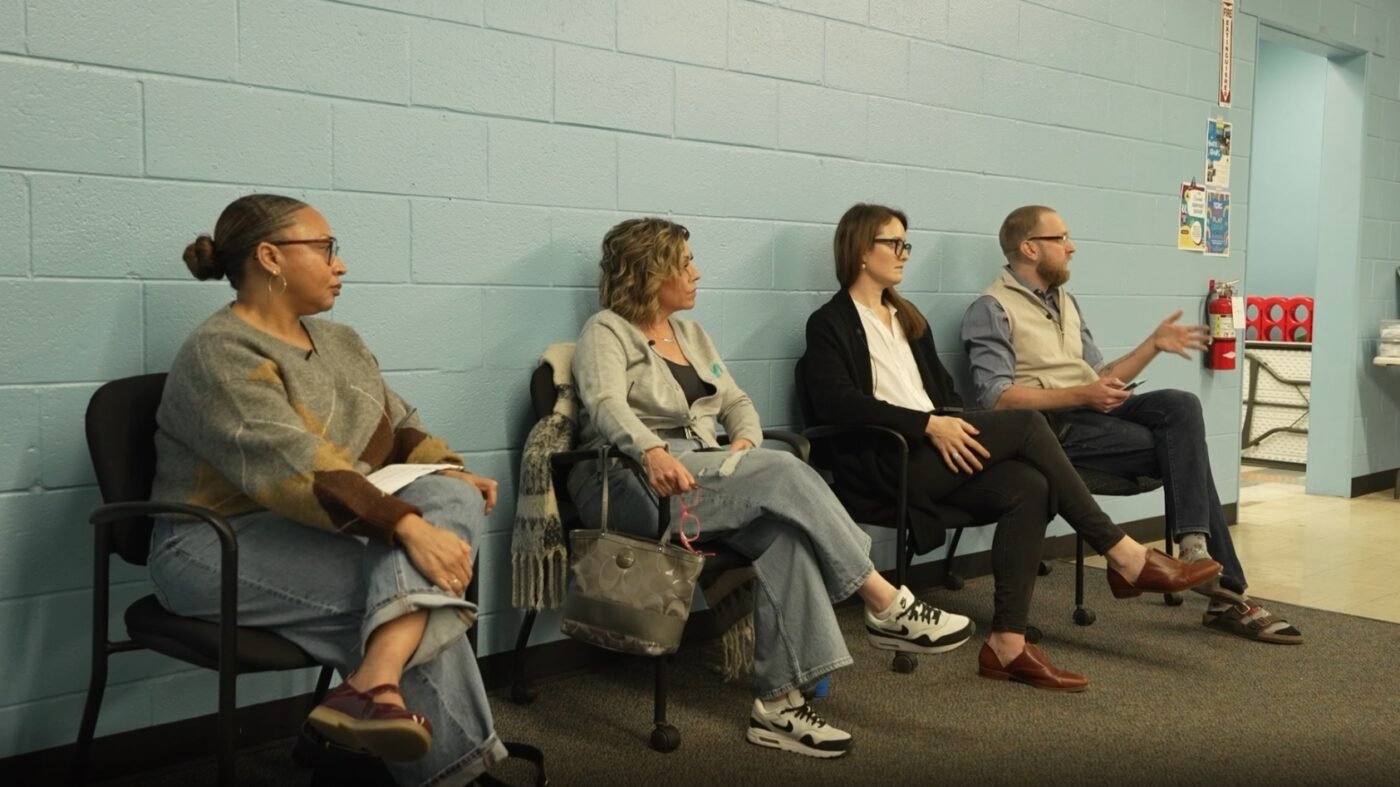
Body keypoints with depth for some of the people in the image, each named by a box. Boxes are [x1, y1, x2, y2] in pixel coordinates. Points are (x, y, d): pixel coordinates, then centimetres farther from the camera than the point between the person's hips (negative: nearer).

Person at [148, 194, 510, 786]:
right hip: (218, 546, -8)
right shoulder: (220, 354, -15)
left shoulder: (340, 342, 15)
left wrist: (451, 473, -4)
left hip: (320, 534, 8)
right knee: (416, 591, -26)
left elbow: (398, 425, 19)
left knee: (453, 498, -21)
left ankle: (376, 687, -37)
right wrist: (407, 526, -38)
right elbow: (293, 465, -29)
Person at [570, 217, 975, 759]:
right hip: (636, 485, -7)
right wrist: (653, 451, -42)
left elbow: (736, 401, 21)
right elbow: (607, 407, -21)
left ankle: (781, 699, -29)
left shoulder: (690, 332, 22)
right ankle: (885, 606, -22)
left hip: (702, 478, 7)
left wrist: (746, 441, -4)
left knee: (781, 531, -27)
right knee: (784, 473, -28)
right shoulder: (606, 332, -2)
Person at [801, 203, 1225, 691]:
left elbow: (943, 388, 23)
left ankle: (1007, 645, -25)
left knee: (1028, 487, -23)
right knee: (1026, 424, -21)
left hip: (933, 452, 7)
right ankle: (1125, 558, -14)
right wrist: (928, 423, -21)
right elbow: (836, 402, -13)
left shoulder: (907, 318, 26)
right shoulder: (830, 324, 3)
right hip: (885, 464, -7)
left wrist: (956, 425, -1)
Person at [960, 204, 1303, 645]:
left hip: (1092, 411, 7)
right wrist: (1081, 395, -21)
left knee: (1181, 406, -20)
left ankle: (1194, 545, -23)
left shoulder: (1065, 303, 23)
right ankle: (1224, 590, -12)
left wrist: (1154, 345, 8)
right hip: (1053, 426, -7)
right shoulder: (992, 309, -3)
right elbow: (997, 397, -15)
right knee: (1181, 449, -17)